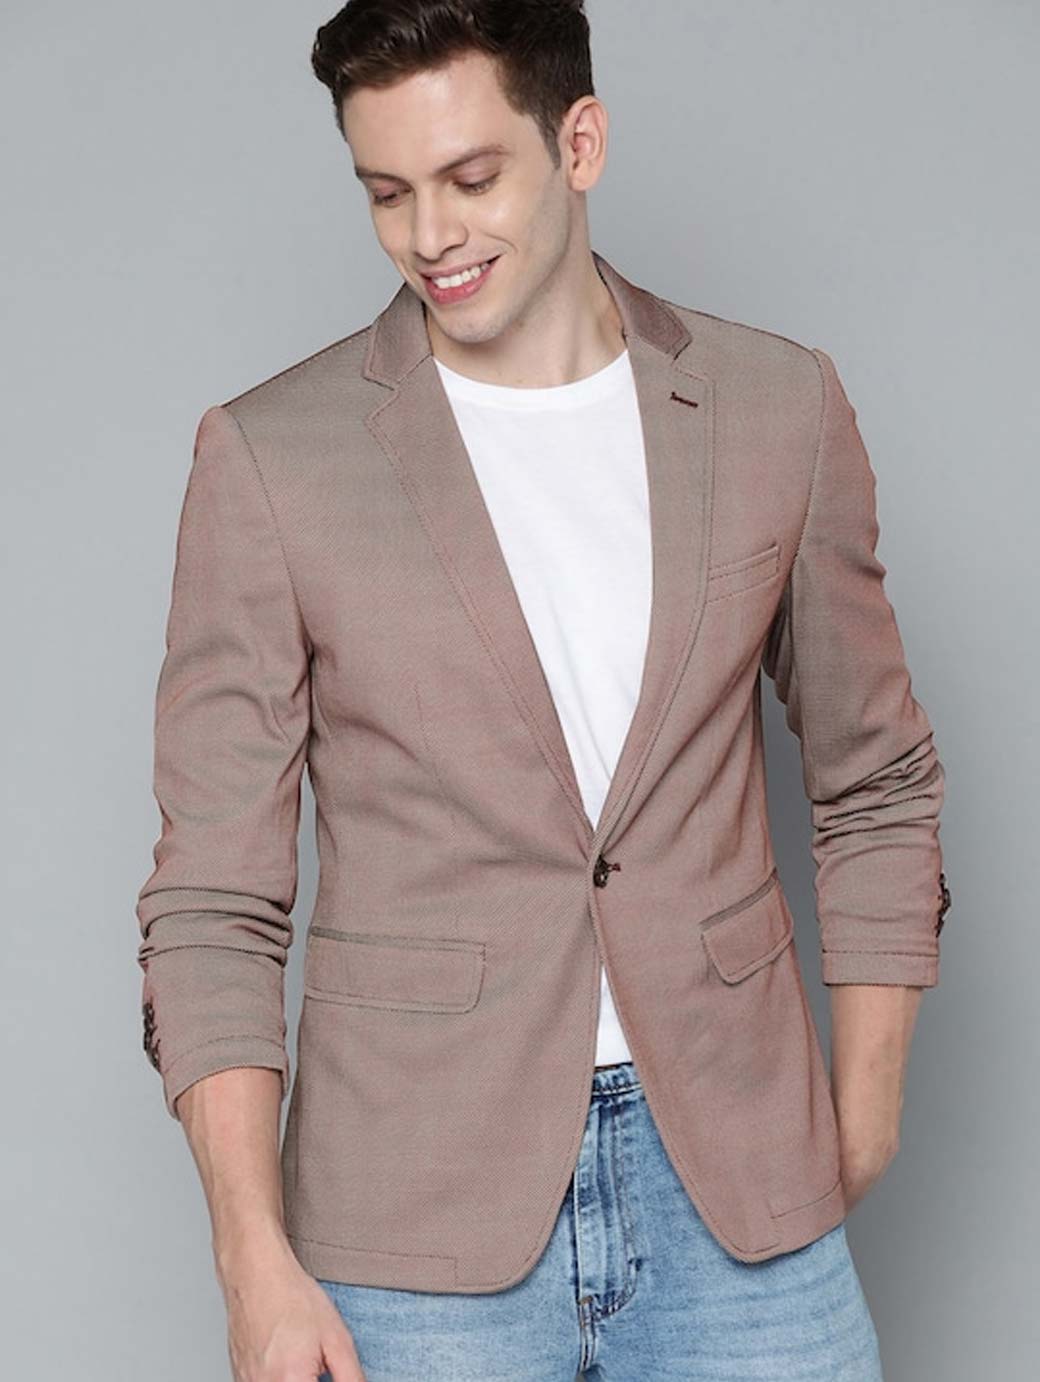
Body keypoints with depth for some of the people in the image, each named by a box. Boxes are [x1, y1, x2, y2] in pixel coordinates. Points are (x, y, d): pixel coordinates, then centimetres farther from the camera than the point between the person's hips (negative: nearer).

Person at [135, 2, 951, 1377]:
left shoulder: (781, 409, 3)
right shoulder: (269, 455, -4)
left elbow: (876, 787, 12)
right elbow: (213, 903, -4)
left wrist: (863, 1126, 7)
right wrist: (256, 1264, -11)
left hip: (741, 1189, 2)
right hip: (420, 1222, -2)